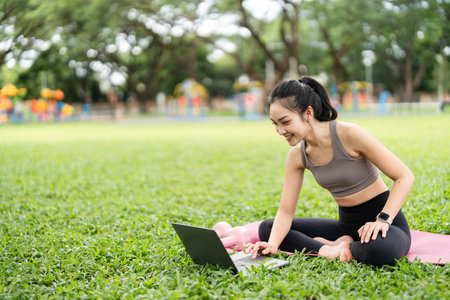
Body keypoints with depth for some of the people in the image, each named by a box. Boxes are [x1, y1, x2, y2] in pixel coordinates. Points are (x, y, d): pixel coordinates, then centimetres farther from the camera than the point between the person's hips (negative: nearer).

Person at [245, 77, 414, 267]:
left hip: (382, 220, -6)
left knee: (380, 250, -43)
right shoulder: (297, 155, -2)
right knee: (267, 228, -1)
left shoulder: (349, 134, -21)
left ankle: (343, 246, -11)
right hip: (347, 224, 6)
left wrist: (383, 219, -28)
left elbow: (404, 176, -17)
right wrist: (272, 244, -20)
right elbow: (285, 211, -1)